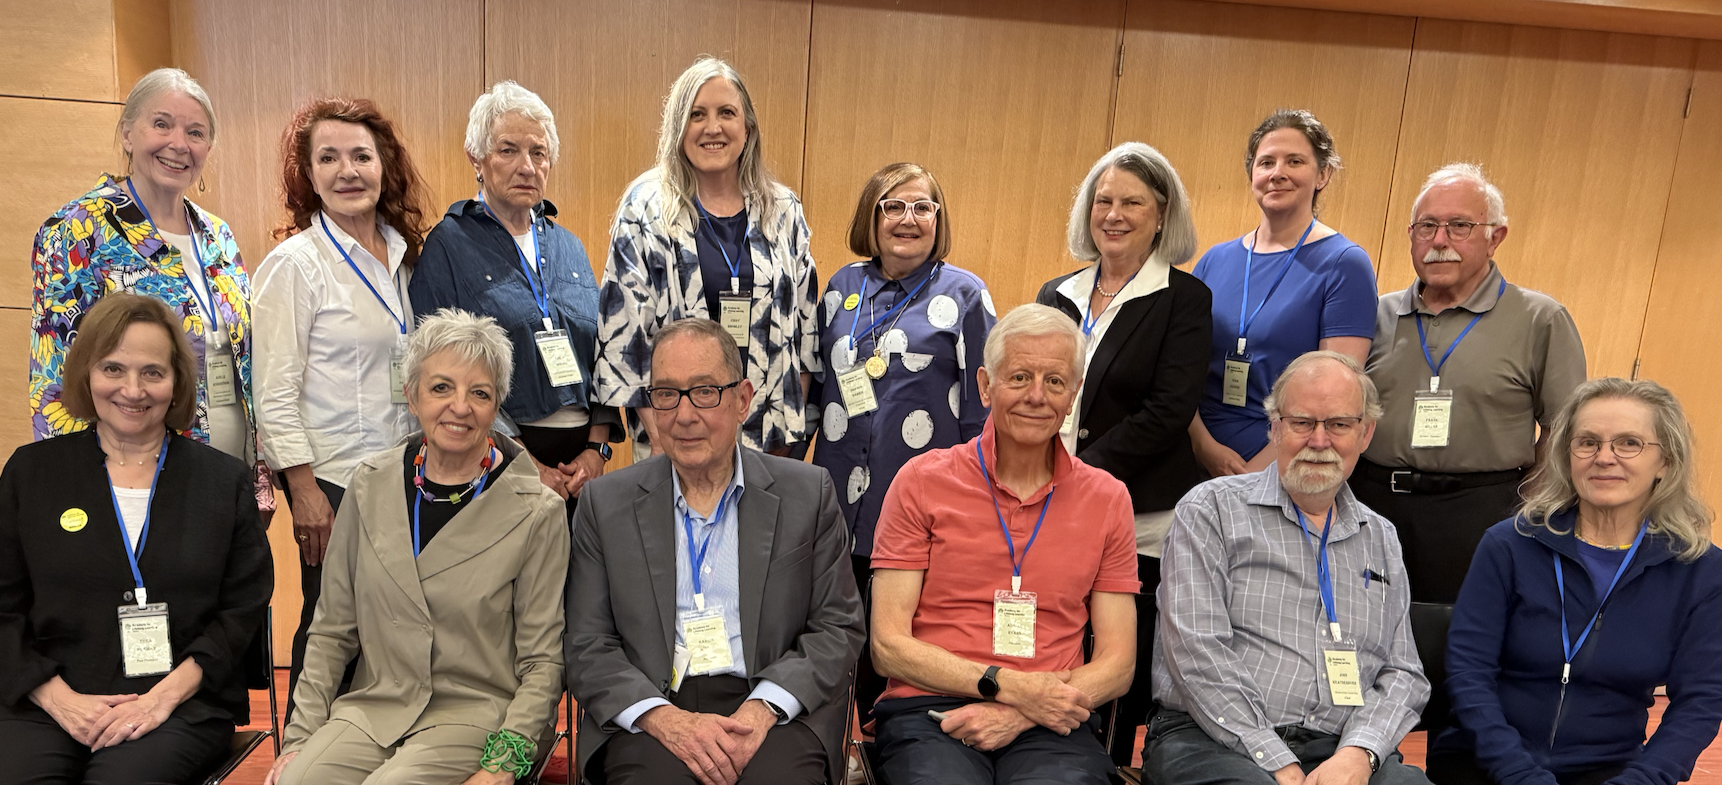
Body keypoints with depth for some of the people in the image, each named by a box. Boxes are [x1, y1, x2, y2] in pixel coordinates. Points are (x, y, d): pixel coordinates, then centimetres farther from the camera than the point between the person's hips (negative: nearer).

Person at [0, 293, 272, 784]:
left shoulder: (225, 479, 8)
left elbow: (244, 608, 4)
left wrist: (166, 694, -9)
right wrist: (59, 698, -7)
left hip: (183, 704, -1)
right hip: (48, 703, 2)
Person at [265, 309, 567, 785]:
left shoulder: (537, 512, -6)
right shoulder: (370, 485, 5)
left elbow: (542, 662, -4)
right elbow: (332, 631, 11)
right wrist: (301, 736, 3)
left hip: (477, 716, -3)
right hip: (371, 709, 3)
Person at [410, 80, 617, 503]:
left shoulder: (569, 247, 13)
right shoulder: (448, 246, -3)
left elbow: (603, 357, 11)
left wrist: (596, 449, -2)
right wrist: (524, 464, -14)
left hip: (580, 458, 4)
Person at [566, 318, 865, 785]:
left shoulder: (808, 493, 6)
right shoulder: (606, 503, 8)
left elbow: (838, 627, 5)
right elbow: (587, 648, 4)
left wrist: (763, 708, -12)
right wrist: (665, 718, -13)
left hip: (777, 713, 1)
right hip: (649, 715, 0)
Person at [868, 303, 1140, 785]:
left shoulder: (1107, 499, 10)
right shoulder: (923, 482, 4)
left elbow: (1117, 664, 8)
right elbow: (888, 645, 1)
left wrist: (1018, 714, -9)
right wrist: (1009, 685, -10)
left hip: (1048, 723, 1)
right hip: (929, 711, -1)